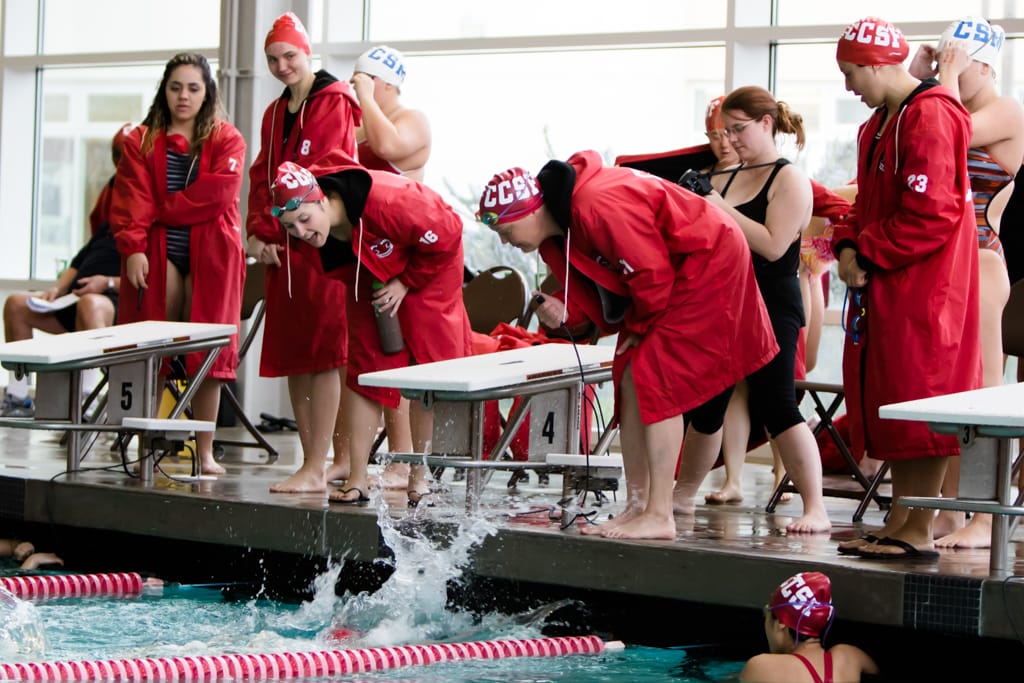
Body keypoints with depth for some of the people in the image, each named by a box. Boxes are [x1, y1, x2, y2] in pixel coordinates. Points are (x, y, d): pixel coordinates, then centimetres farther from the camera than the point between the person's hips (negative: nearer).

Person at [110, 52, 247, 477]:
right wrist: (133, 247, -14)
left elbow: (216, 194, -8)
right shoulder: (142, 142, 11)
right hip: (157, 254, 1)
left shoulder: (227, 140, 8)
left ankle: (205, 452, 3)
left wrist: (161, 210, -8)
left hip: (210, 254, -1)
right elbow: (130, 201, 0)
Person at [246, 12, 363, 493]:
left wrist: (275, 230, -11)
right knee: (291, 355, 7)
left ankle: (317, 469, -11)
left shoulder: (334, 103, -6)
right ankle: (319, 458, 13)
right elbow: (262, 177, 15)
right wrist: (259, 232, 0)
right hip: (284, 249, 8)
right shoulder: (275, 114, 20)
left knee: (323, 353, -9)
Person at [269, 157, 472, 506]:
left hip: (429, 266, -5)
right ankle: (358, 478, -2)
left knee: (428, 363, -7)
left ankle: (420, 476, 4)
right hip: (370, 270, 5)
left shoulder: (386, 202, -42)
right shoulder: (320, 232, -23)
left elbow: (444, 236, -27)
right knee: (364, 363, -3)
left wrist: (406, 283, -22)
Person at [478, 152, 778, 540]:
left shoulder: (598, 206, -31)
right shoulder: (555, 234, 1)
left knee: (656, 378, -16)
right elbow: (598, 290, 5)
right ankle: (637, 504, 12)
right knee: (630, 378, 7)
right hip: (675, 273, 10)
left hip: (709, 264, -10)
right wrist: (565, 311, -15)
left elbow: (653, 273, -27)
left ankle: (660, 516, -15)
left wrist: (640, 327, -11)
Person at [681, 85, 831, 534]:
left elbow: (774, 245, -20)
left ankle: (815, 508, -11)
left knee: (776, 406, -13)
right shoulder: (734, 178, 15)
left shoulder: (789, 180, -8)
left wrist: (722, 211, -18)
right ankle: (682, 493, 24)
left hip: (772, 308, -8)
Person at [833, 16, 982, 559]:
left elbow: (931, 215, -22)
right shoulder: (881, 122, 16)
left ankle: (919, 533, -2)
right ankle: (899, 522, 20)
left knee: (919, 400, -7)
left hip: (923, 290, -10)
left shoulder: (930, 118, -16)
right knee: (887, 400, 12)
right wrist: (848, 245, 2)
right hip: (883, 288, 10)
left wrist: (867, 255, -15)